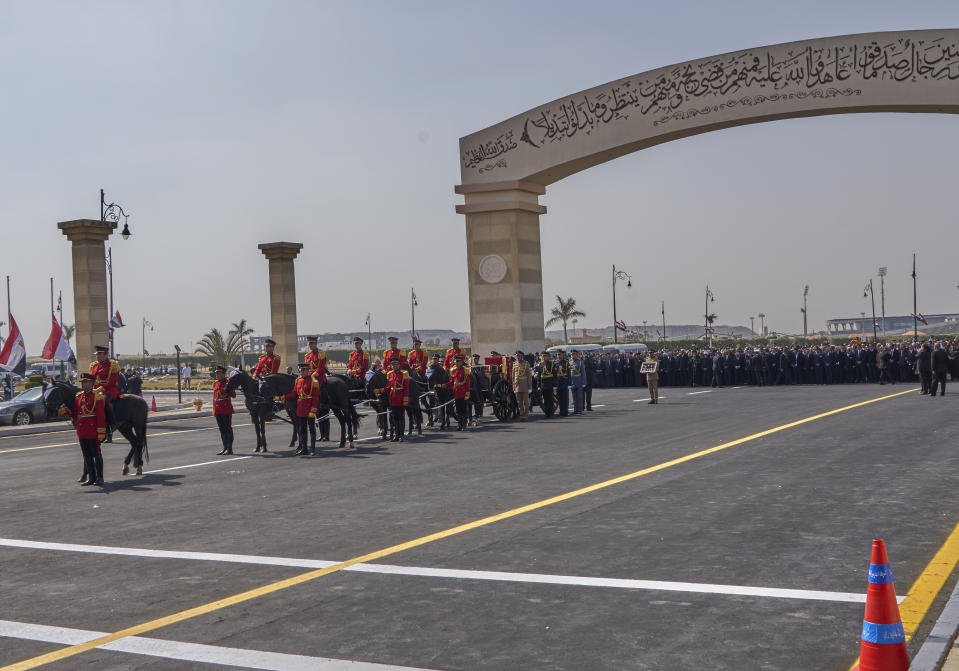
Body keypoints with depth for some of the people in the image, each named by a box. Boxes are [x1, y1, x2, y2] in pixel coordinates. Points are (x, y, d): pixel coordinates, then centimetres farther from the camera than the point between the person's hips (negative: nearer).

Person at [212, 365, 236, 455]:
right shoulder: (215, 384, 13)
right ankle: (225, 448, 18)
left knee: (228, 429, -2)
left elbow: (234, 396, -8)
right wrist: (214, 410, 17)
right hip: (218, 411, 7)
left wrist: (228, 390, -26)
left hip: (226, 411, -7)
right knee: (222, 430, 11)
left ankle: (229, 449, 2)